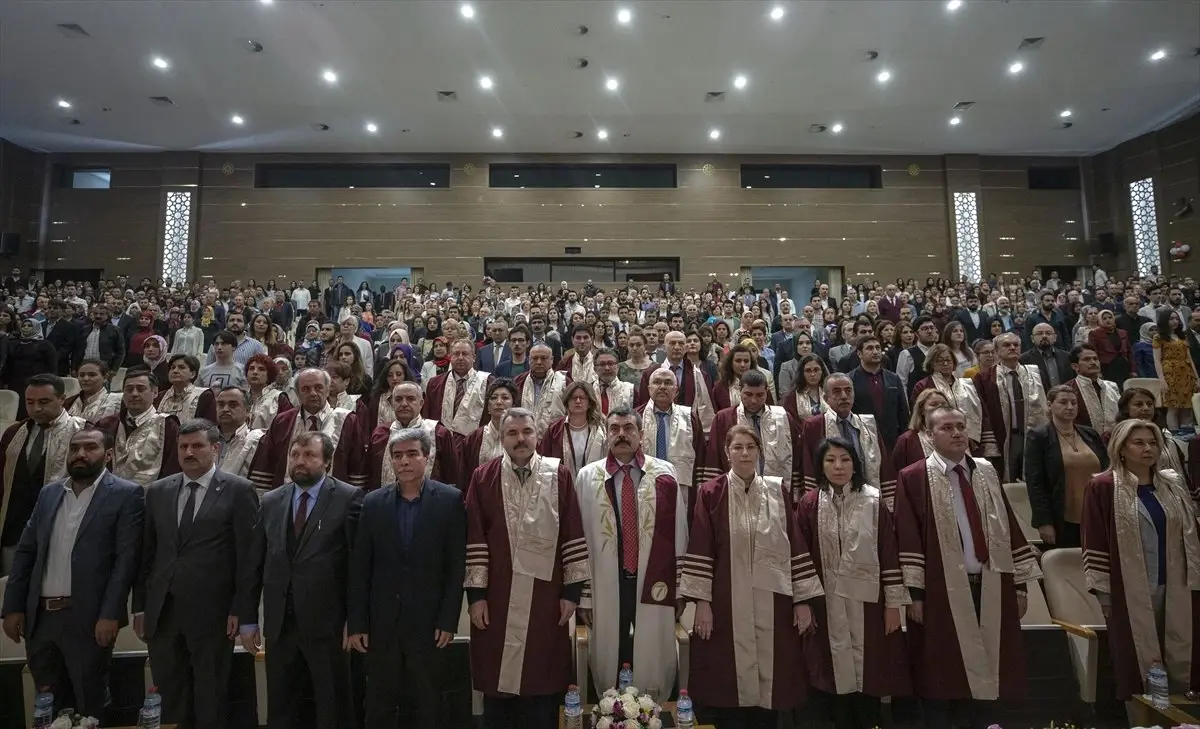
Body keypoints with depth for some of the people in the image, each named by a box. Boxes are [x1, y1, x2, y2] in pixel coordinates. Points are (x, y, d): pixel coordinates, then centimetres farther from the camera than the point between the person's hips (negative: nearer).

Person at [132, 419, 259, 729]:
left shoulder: (238, 490, -6)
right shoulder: (157, 491, 9)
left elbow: (247, 554, -7)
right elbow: (146, 552, 11)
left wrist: (239, 609, -10)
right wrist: (140, 606, 9)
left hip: (211, 611, -4)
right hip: (162, 610, 4)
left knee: (210, 697, 8)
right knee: (168, 694, 14)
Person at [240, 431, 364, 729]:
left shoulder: (349, 498, -9)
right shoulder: (271, 501, 8)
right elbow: (253, 564, 8)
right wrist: (247, 619, 7)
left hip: (327, 624, -4)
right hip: (279, 624, 5)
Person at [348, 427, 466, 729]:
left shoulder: (450, 500, -6)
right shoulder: (373, 503, 2)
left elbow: (457, 565, -6)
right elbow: (359, 568, 3)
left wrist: (448, 621, -9)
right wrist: (356, 623, 0)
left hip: (429, 622, -2)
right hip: (382, 623, 2)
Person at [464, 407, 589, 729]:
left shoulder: (559, 475, -2)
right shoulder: (483, 478, -1)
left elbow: (573, 534, -2)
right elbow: (475, 539, -2)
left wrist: (572, 590, -4)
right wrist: (475, 593, -5)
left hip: (546, 597, 0)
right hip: (497, 598, 0)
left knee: (544, 686, 10)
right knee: (497, 686, 12)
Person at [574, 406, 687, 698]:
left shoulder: (665, 473, 0)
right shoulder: (587, 476, 0)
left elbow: (678, 532, 1)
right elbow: (580, 537, -1)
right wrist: (584, 594, -3)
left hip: (654, 583, 0)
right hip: (607, 584, 0)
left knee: (655, 660, 10)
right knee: (610, 656, 12)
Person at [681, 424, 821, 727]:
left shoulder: (778, 491, 4)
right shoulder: (711, 492, -2)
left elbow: (796, 545, 4)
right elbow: (699, 550, -4)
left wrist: (804, 600, 1)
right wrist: (702, 601, -9)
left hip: (772, 602, 2)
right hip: (727, 603, -2)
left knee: (771, 680, 10)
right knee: (728, 680, 5)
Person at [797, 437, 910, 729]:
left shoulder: (873, 501, -4)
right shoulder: (810, 504, -3)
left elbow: (889, 552, -3)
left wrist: (893, 603, -3)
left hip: (867, 600, 0)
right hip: (826, 604, 1)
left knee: (869, 671, 10)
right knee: (834, 672, 10)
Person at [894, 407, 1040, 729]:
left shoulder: (986, 472, 9)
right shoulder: (913, 478, -7)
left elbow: (1009, 526, 10)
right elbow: (908, 538, -10)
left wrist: (1020, 582, 6)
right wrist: (916, 592, -14)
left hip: (989, 586, 5)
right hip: (942, 590, -4)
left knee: (986, 667, 15)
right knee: (941, 672, 6)